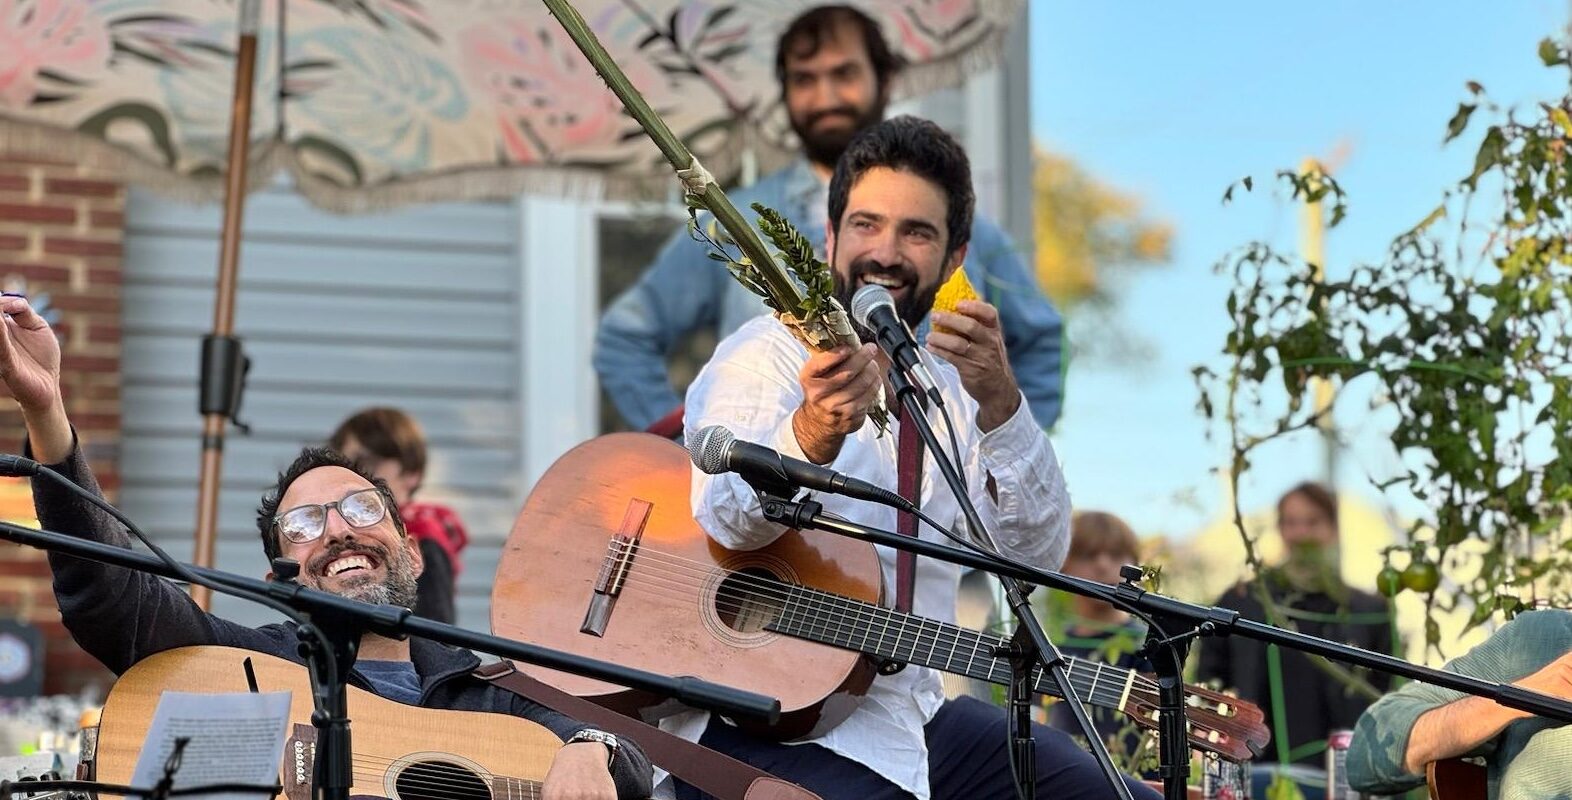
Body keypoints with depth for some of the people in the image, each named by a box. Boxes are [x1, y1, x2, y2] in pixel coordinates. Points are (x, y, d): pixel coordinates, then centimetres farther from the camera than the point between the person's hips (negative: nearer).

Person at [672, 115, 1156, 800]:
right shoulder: (767, 356, -7)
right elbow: (726, 517, -26)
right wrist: (813, 434, -46)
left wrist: (998, 403, -20)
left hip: (913, 712, 6)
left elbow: (1035, 551, -4)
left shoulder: (949, 384, 11)